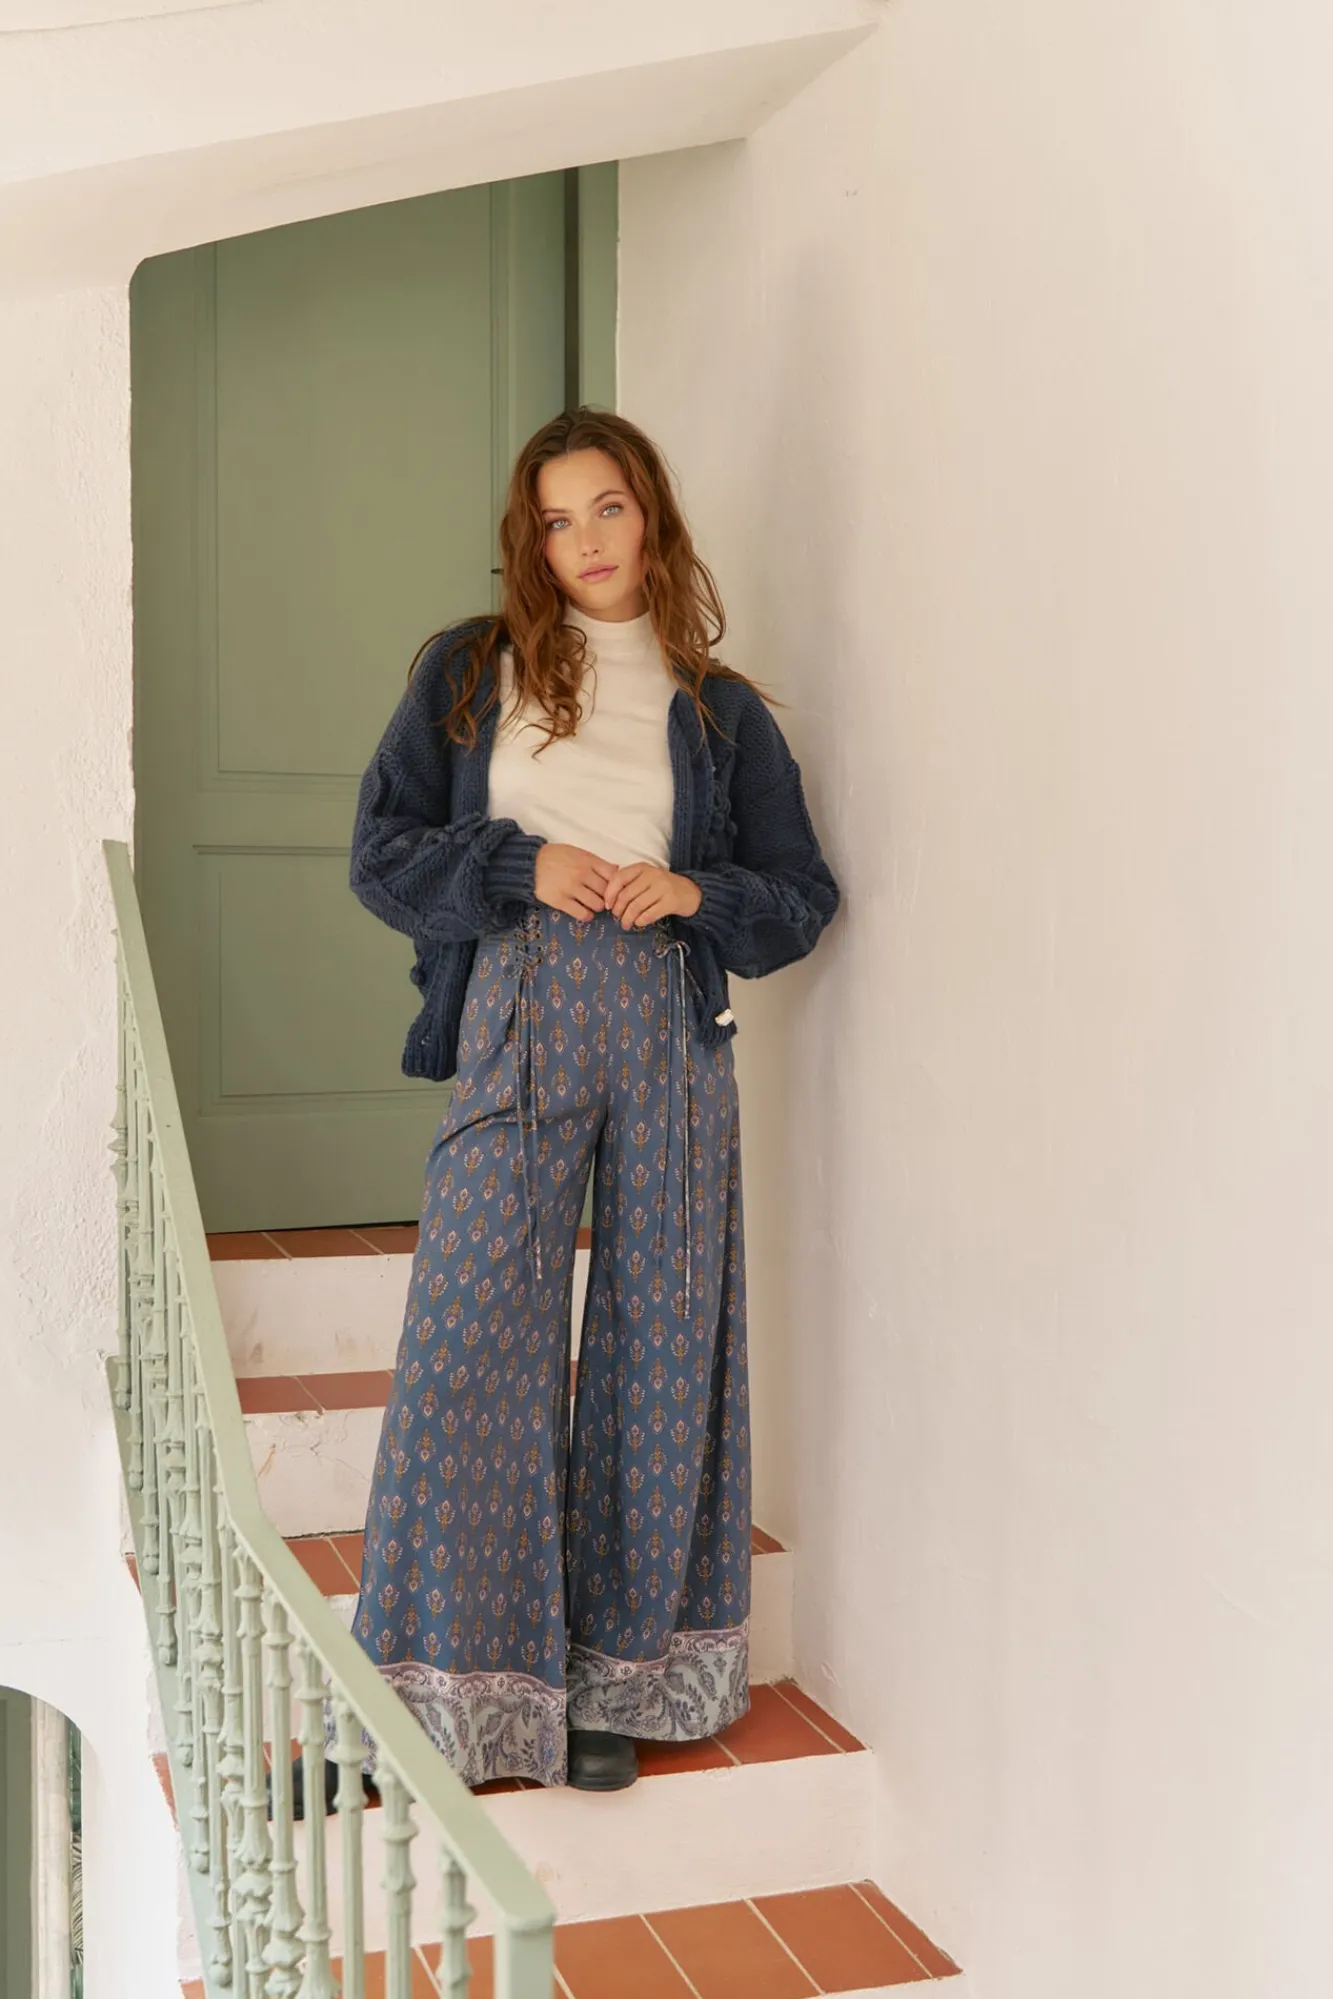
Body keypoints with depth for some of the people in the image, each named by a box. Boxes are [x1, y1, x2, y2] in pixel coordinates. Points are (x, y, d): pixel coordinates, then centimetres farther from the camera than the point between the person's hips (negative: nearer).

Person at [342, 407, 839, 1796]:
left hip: (671, 1031, 2)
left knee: (661, 1347, 3)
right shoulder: (468, 673, 10)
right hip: (517, 1023, -1)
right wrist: (522, 867, -10)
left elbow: (803, 896, 12)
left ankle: (617, 1676, 17)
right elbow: (382, 851, 5)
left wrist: (696, 892, -7)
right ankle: (451, 1682, 6)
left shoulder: (722, 710, 13)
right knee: (473, 1346, -7)